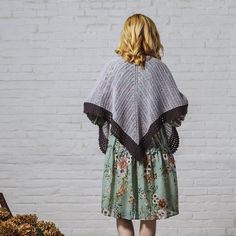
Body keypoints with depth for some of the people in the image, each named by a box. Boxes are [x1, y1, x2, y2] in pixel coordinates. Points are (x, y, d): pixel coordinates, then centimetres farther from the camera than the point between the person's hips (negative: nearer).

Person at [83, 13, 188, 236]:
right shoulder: (158, 67, -4)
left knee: (122, 213, 9)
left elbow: (93, 110, -5)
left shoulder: (113, 66, -4)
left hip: (120, 149, 0)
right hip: (153, 149, 0)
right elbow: (177, 111, -5)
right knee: (149, 214, 10)